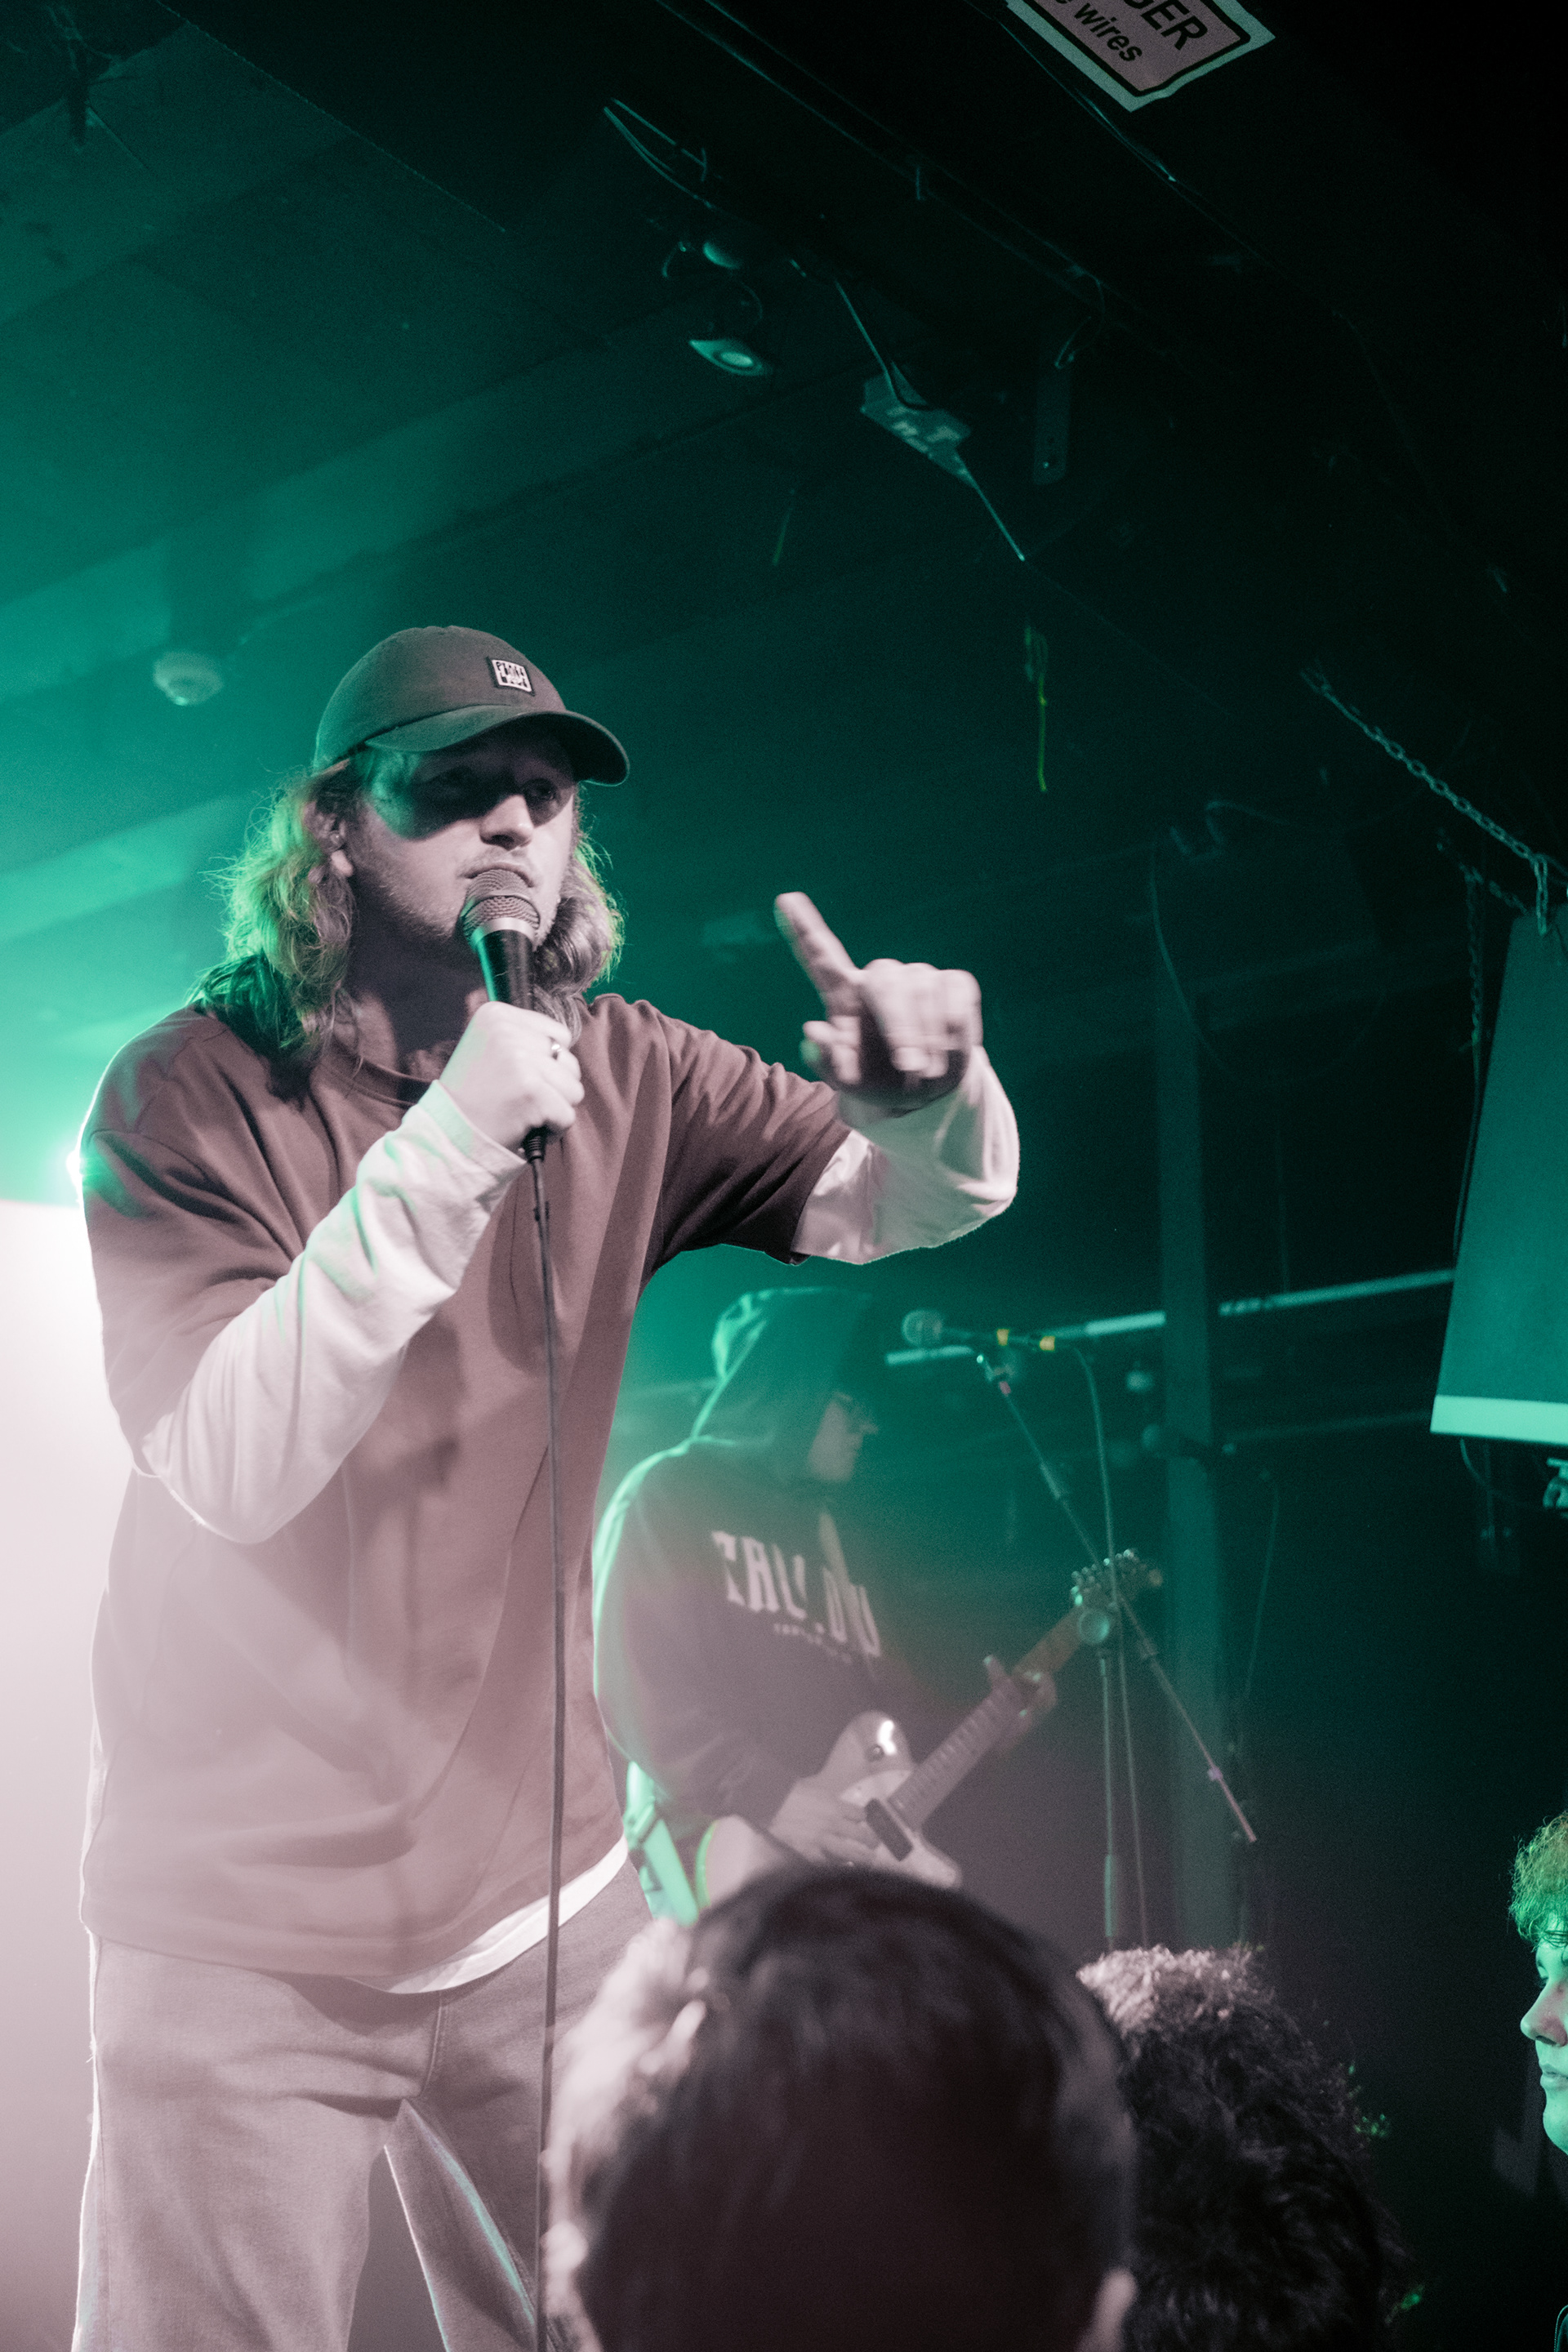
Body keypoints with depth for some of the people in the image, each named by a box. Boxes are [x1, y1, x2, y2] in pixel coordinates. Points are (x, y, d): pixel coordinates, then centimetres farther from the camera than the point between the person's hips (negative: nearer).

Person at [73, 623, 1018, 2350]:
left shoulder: (621, 1079, -1)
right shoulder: (192, 1092, -13)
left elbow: (910, 1206, -1)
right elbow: (230, 1470, -24)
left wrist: (926, 1094, -25)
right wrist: (445, 1147, -31)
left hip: (539, 1889, 4)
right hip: (245, 1943, -4)